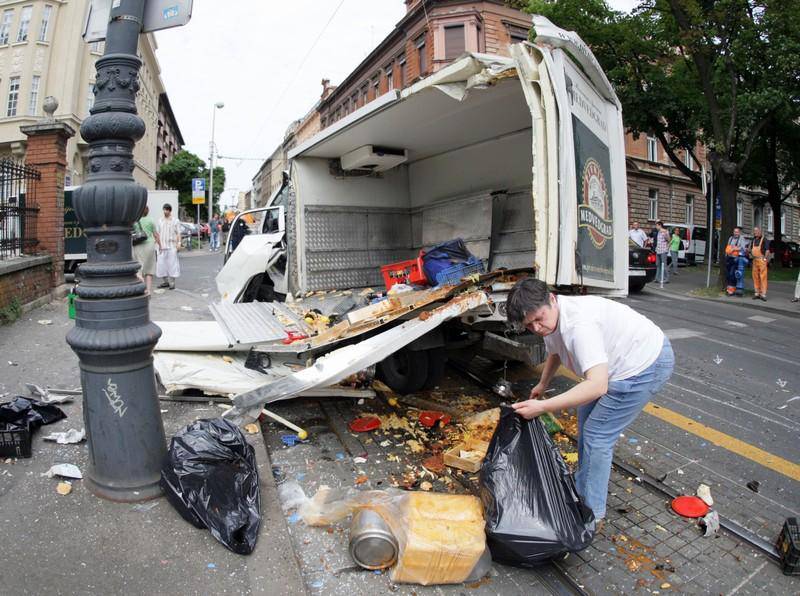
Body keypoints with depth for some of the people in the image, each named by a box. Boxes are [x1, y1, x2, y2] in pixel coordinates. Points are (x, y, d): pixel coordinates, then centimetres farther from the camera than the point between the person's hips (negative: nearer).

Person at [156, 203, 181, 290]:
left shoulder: (175, 221, 2)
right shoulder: (160, 221, 14)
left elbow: (178, 233, -1)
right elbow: (159, 233, 15)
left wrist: (179, 243, -11)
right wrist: (159, 243, 8)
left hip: (172, 246, -4)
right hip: (162, 246, 4)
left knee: (172, 264, -5)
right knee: (162, 264, 4)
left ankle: (172, 282, -1)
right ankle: (166, 281, 14)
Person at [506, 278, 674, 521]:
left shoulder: (579, 324, -35)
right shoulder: (550, 319, -4)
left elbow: (597, 385, -42)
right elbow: (554, 353, 19)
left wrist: (541, 407, -42)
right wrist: (542, 384, 25)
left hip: (648, 364, -10)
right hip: (622, 361, 10)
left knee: (596, 434, -8)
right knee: (587, 415, 20)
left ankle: (591, 512, 9)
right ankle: (582, 487, 37)